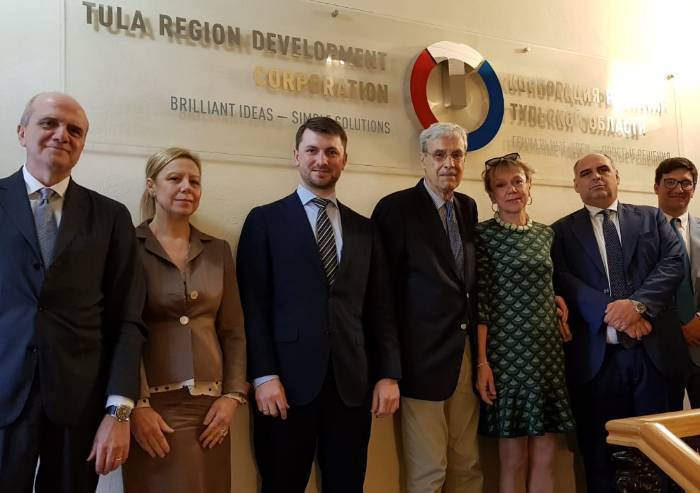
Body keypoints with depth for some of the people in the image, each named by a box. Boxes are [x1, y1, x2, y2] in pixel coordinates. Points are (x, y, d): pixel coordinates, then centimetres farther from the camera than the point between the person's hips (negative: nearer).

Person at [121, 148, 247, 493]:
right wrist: (136, 405, -12)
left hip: (210, 404, 4)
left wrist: (233, 395, 0)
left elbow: (233, 330, 9)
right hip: (153, 404, -4)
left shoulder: (218, 251, 10)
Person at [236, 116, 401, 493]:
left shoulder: (364, 229, 13)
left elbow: (379, 309, 11)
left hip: (352, 383, 3)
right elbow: (254, 305, -4)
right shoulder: (265, 220, 3)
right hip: (288, 382, -3)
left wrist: (388, 375, 3)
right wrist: (264, 376, -12)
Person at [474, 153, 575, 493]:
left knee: (545, 458, 8)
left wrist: (557, 298, 1)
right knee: (513, 460, 3)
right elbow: (480, 301, -9)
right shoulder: (483, 234, -5)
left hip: (549, 350, 5)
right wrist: (482, 362, -13)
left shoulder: (545, 233, 11)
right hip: (507, 352, -5)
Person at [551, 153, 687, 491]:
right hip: (595, 356, -1)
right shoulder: (562, 230, 9)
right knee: (598, 455, 7)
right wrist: (611, 313, -17)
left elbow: (673, 263, 1)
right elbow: (562, 280, -5)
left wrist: (638, 304, -15)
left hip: (654, 350, 1)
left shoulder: (652, 218, 15)